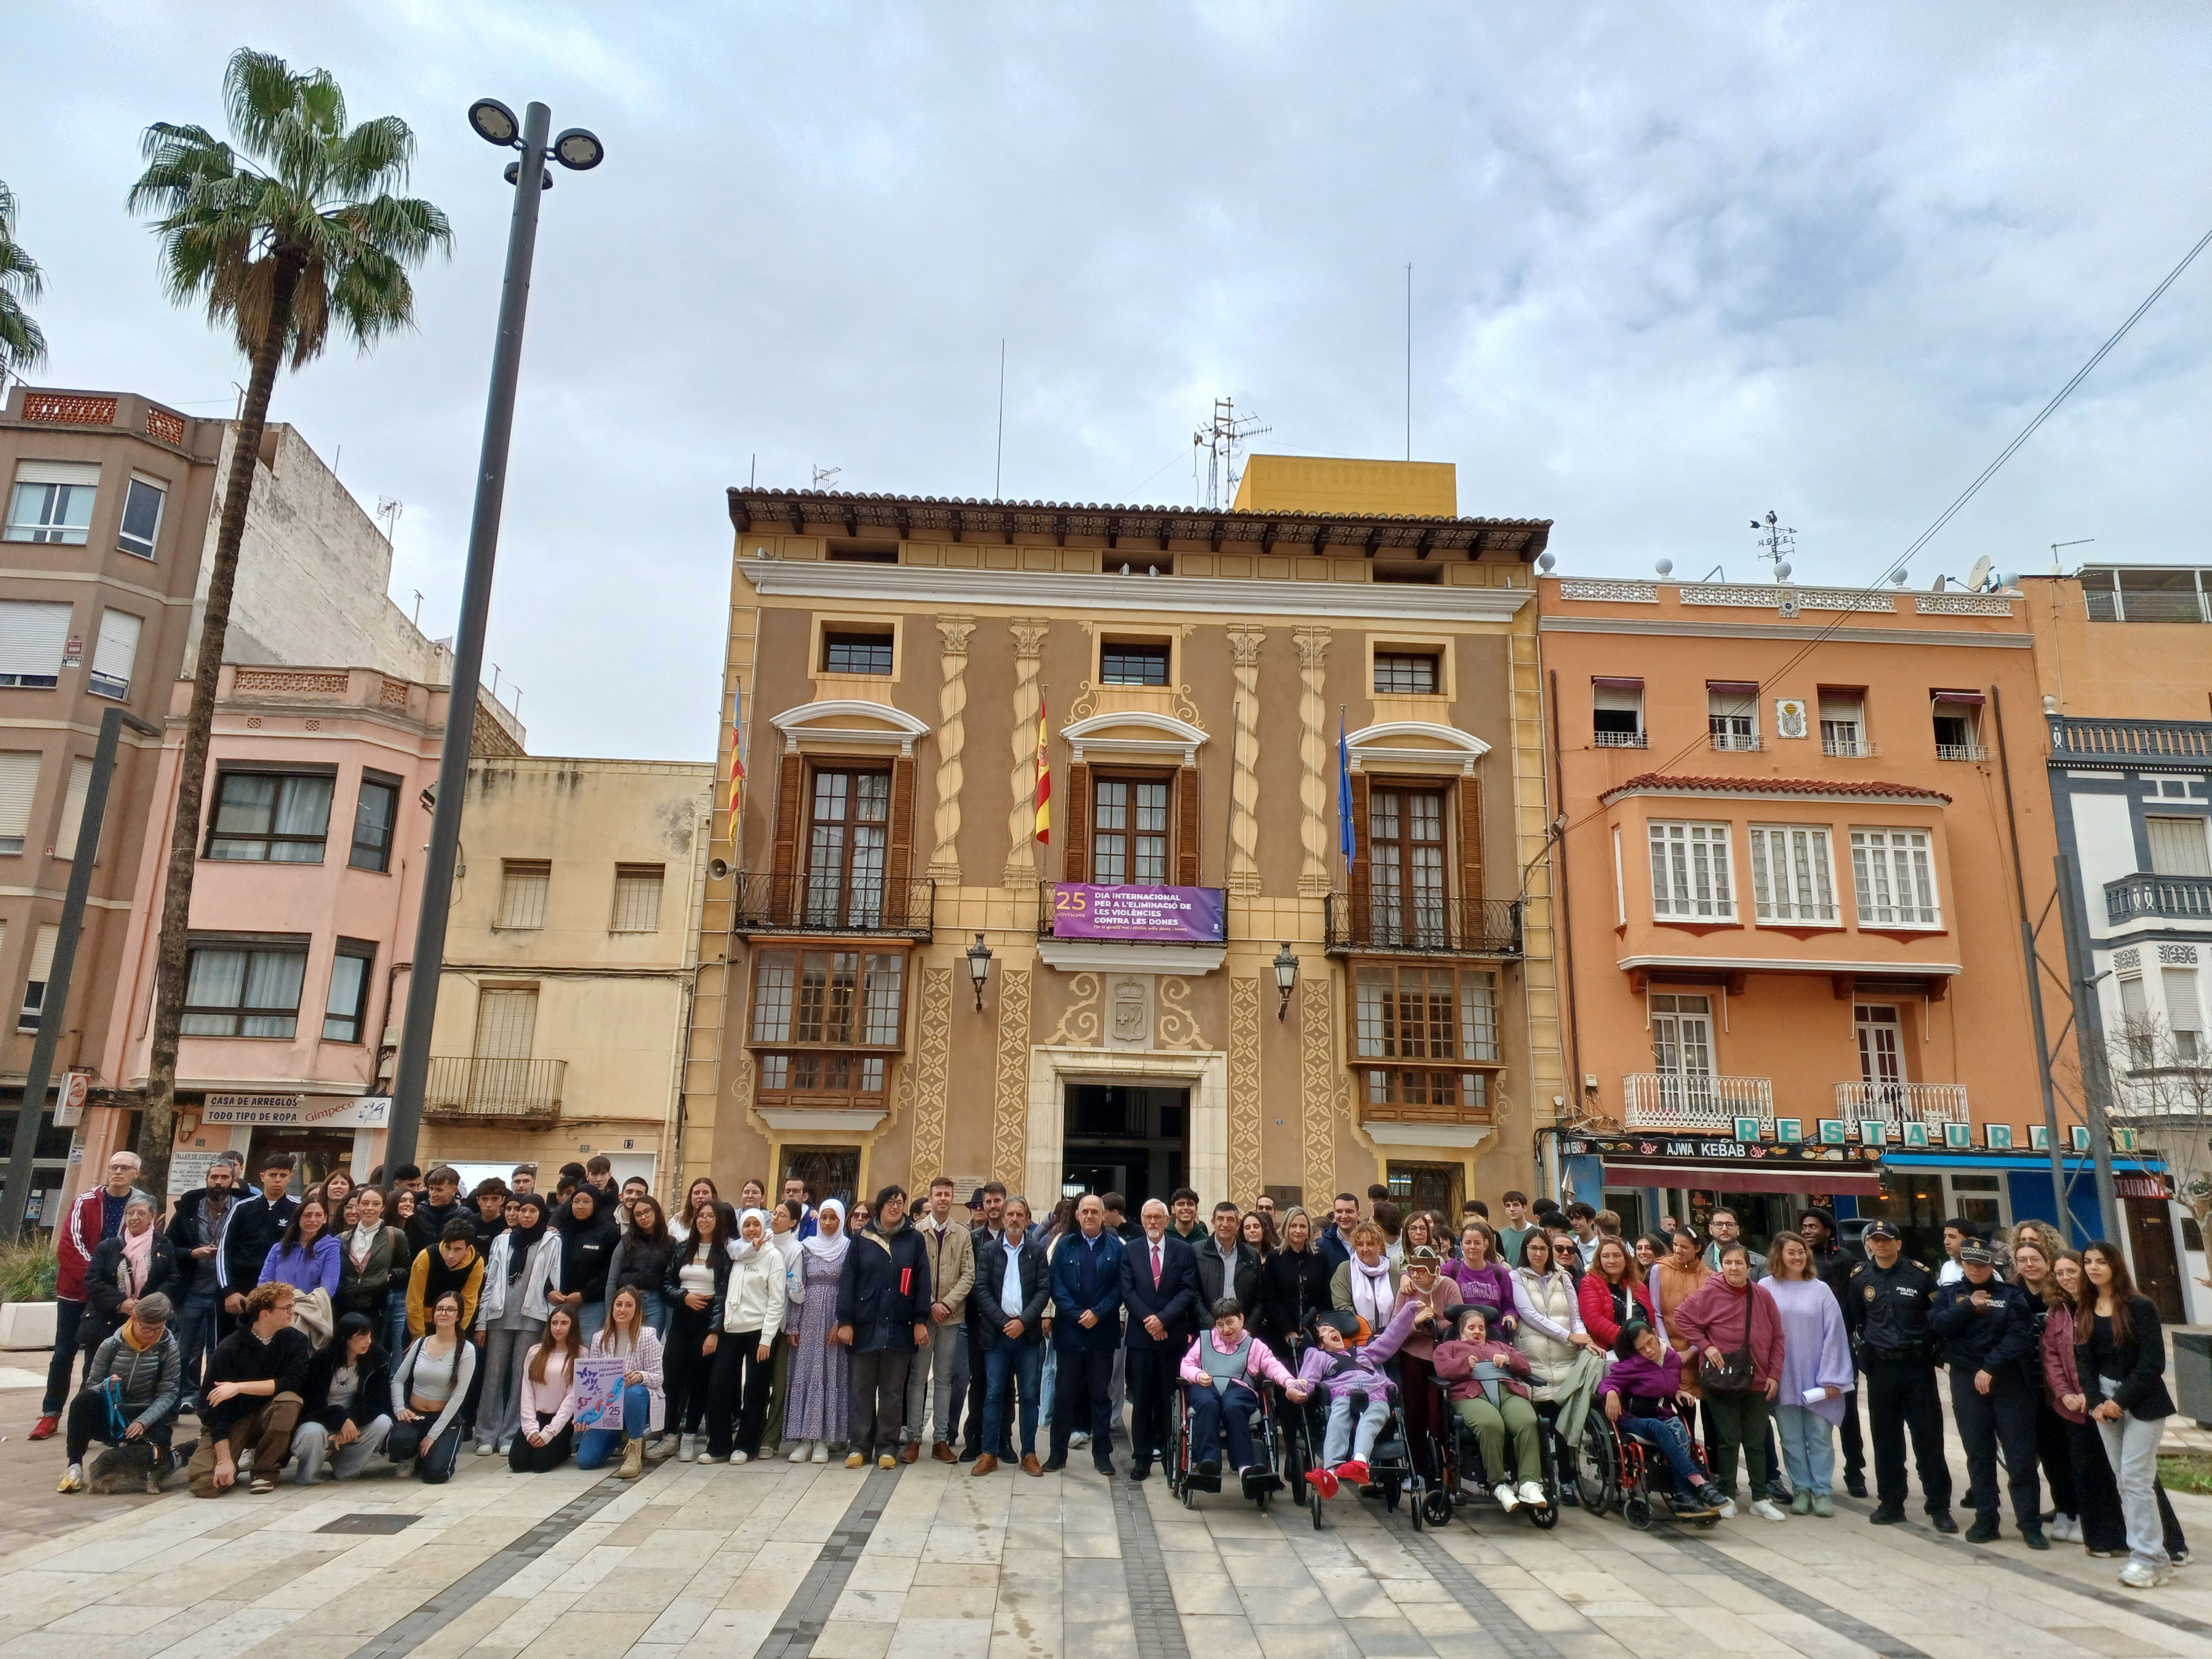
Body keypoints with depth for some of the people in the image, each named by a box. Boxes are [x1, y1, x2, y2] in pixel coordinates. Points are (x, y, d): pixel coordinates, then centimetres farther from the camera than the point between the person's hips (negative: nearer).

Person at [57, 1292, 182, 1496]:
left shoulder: (169, 1348, -7)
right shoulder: (111, 1345, -4)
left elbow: (168, 1393, -9)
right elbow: (91, 1385, 1)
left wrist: (143, 1422, -24)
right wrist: (105, 1386, -24)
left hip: (147, 1419, -2)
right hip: (111, 1416, 2)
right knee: (84, 1399, -30)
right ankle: (75, 1467, -24)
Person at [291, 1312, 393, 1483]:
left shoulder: (378, 1359, -8)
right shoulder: (323, 1358, -15)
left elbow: (378, 1400, -11)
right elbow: (312, 1402, -17)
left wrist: (351, 1421, -27)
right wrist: (341, 1420, -31)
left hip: (354, 1420, 3)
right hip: (320, 1420, -3)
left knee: (383, 1422, -27)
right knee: (312, 1433, -37)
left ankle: (343, 1469, -6)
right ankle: (308, 1474, -3)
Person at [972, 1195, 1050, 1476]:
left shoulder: (1037, 1251, 5)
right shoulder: (989, 1250, 5)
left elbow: (1044, 1290, -1)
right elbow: (981, 1290, -1)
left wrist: (1023, 1321, -12)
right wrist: (1003, 1322, -10)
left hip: (1028, 1333, 0)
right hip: (996, 1333, 0)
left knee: (1029, 1395, 4)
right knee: (993, 1394, 2)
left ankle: (1029, 1454, 13)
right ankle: (989, 1453, 10)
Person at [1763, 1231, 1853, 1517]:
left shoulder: (1820, 1290, 1)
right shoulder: (1766, 1288, -1)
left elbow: (1833, 1334, -1)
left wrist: (1832, 1378, -5)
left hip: (1816, 1378, 0)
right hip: (1783, 1378, 0)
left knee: (1820, 1436, 4)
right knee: (1791, 1438, 7)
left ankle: (1823, 1492, 13)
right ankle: (1801, 1490, 17)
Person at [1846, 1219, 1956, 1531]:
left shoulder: (1920, 1274, -5)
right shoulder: (1860, 1277, 3)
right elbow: (1851, 1318, 12)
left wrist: (1932, 1348, -6)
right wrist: (1864, 1344, 5)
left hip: (1918, 1365, -2)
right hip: (1880, 1368, 2)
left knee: (1929, 1436, 3)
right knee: (1886, 1438, 9)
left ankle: (1939, 1507, 12)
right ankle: (1891, 1503, 18)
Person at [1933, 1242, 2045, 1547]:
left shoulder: (2011, 1294, 2)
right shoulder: (1948, 1293, 9)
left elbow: (2020, 1335, -9)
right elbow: (1938, 1325, -5)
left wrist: (1990, 1367, -16)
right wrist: (1968, 1305, -12)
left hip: (2008, 1381, -2)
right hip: (1966, 1382, 2)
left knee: (2021, 1454, -1)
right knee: (1978, 1454, 7)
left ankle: (2030, 1524, 7)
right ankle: (1985, 1520, 15)